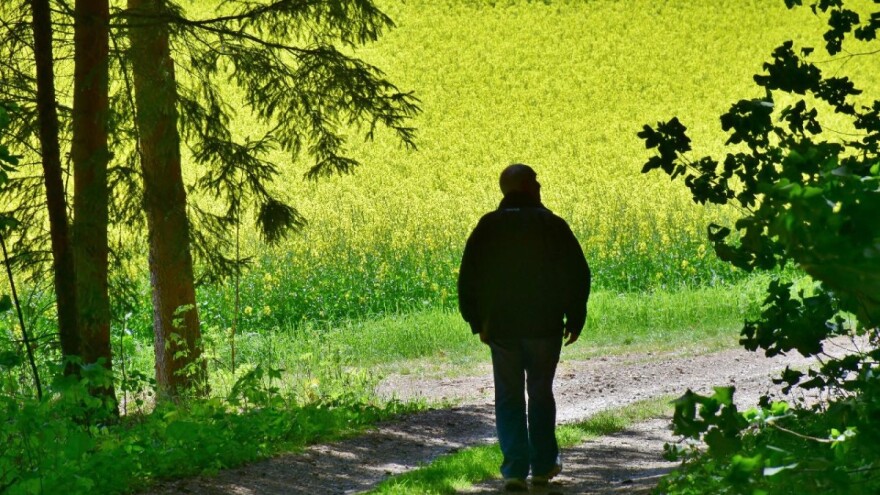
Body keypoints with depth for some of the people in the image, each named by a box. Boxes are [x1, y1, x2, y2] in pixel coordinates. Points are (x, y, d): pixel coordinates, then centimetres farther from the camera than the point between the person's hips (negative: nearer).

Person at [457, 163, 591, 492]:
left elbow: (469, 278, 1)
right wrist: (575, 318, 5)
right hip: (545, 326, -1)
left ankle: (514, 469, -4)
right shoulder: (551, 225, -7)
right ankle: (543, 465, 20)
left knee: (509, 398, 6)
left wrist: (476, 321, 10)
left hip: (500, 327, 1)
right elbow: (577, 274, -6)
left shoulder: (488, 227, -2)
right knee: (540, 394, 14)